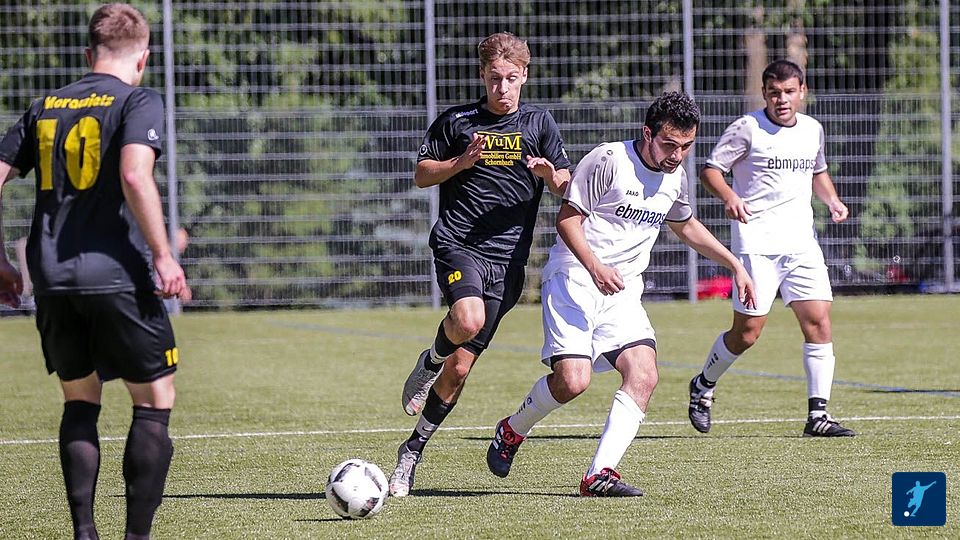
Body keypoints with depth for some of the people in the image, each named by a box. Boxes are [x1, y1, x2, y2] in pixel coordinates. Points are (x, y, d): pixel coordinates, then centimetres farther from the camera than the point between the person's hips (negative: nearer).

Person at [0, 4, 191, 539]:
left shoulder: (45, 107, 15)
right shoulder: (138, 101, -2)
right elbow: (135, 177, -19)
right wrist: (164, 256, -15)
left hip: (53, 280, 5)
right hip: (117, 274, -5)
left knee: (80, 401, 18)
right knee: (155, 401, 6)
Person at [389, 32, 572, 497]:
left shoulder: (539, 124, 10)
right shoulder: (456, 122, 7)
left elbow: (565, 188, 9)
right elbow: (421, 175, 12)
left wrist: (550, 175, -14)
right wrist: (461, 162, -7)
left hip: (506, 259, 2)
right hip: (456, 243, -2)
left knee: (460, 366, 1)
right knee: (468, 321, -33)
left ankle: (412, 452, 17)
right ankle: (429, 361, 1)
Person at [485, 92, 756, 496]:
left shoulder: (675, 177, 11)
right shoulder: (608, 161, -13)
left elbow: (686, 226, 32)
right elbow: (567, 220, -11)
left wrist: (735, 265, 29)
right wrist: (595, 267, -25)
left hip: (623, 291, 7)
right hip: (574, 279, -7)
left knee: (644, 375, -16)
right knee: (572, 380, -20)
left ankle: (599, 475, -19)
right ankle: (511, 432, 10)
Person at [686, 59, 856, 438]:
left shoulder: (813, 130, 12)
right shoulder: (748, 128, -5)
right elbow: (710, 169, -4)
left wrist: (832, 199, 9)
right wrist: (729, 197, -24)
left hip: (801, 241, 5)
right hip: (756, 241, -5)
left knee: (819, 321, -8)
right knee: (746, 332, -4)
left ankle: (818, 415, -5)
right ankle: (703, 385, 24)